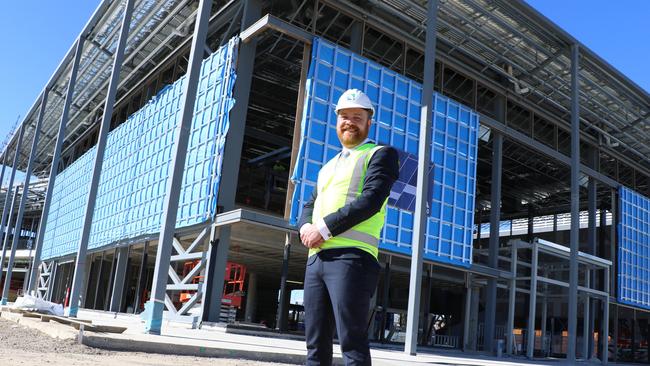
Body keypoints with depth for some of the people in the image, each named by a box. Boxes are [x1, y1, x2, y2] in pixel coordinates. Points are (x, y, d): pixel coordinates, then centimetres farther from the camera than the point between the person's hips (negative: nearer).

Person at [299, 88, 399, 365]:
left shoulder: (381, 154, 5)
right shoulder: (328, 166, 28)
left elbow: (371, 200, -11)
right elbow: (309, 206, 22)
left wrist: (324, 228, -14)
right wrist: (305, 228, -2)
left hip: (351, 257, -7)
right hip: (315, 258, 7)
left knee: (352, 343, -10)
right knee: (316, 344, 8)